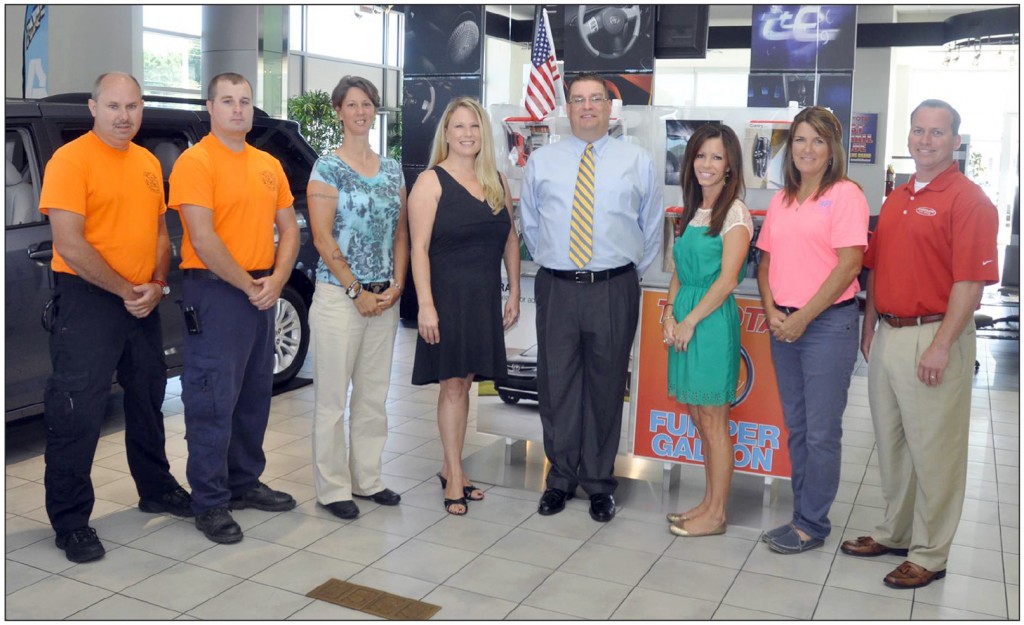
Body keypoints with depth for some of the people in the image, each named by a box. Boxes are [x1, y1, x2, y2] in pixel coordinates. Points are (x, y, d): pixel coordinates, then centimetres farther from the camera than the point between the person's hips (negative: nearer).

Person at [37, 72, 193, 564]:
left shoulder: (149, 163, 10)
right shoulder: (71, 159, -11)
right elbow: (69, 245, -18)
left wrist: (156, 285, -2)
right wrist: (125, 290, -15)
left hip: (142, 300, 7)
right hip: (87, 299, -7)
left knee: (148, 399, 19)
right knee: (77, 411, -3)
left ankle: (156, 488, 37)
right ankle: (70, 521, 10)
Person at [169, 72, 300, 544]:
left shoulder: (269, 165, 13)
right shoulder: (195, 161, -8)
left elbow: (288, 228, 13)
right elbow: (203, 239, -16)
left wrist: (276, 280, -2)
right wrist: (248, 285, -12)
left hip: (262, 292, 7)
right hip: (216, 292, -7)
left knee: (255, 395, 15)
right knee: (213, 400, -3)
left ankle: (245, 483, 29)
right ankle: (210, 502, 7)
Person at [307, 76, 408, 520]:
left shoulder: (392, 169, 12)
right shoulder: (327, 168, -3)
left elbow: (400, 233, 11)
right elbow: (323, 238, -9)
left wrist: (396, 285, -1)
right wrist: (357, 292, -12)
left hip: (385, 298, 5)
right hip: (338, 296, -5)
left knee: (374, 395, 11)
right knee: (332, 396, 1)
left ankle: (367, 478, 23)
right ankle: (333, 488, 12)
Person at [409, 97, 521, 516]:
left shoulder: (497, 182, 11)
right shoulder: (431, 181, -6)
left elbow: (510, 240, 13)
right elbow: (419, 248, -11)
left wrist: (514, 293, 9)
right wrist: (425, 305, -18)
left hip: (485, 299, 5)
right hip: (447, 295, -5)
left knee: (465, 382, 12)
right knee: (452, 385, -1)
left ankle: (450, 468, 24)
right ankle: (455, 478, 10)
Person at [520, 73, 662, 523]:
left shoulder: (637, 161, 6)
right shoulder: (541, 161, 8)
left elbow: (651, 226, 12)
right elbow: (530, 224, 16)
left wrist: (632, 273, 9)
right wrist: (550, 264, 12)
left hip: (615, 288, -1)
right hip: (557, 288, 1)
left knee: (606, 386, 7)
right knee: (556, 385, 6)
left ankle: (599, 482, 22)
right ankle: (560, 478, 22)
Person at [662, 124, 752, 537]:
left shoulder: (735, 213, -8)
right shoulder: (692, 211, 15)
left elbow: (726, 280, -14)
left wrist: (690, 320, -13)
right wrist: (670, 314, 1)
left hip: (713, 320, -8)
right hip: (685, 320, 8)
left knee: (713, 421, -1)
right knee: (700, 418, 13)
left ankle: (715, 515, 10)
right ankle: (709, 504, 24)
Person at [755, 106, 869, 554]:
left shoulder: (846, 194, -6)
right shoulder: (781, 199, 12)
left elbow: (848, 265, -14)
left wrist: (802, 318, -13)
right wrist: (771, 311, -2)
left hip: (828, 323, -6)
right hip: (783, 326, 6)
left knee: (821, 432, 0)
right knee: (796, 428, 13)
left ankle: (811, 525, 12)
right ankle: (803, 515, 25)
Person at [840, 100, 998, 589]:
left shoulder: (967, 200, -10)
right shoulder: (895, 200, 15)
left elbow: (970, 281, -16)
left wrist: (941, 346, -21)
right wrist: (870, 328, 14)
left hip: (933, 339, -8)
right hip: (888, 336, 8)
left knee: (932, 450, 2)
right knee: (890, 443, 17)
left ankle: (929, 554, 15)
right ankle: (895, 532, 33)